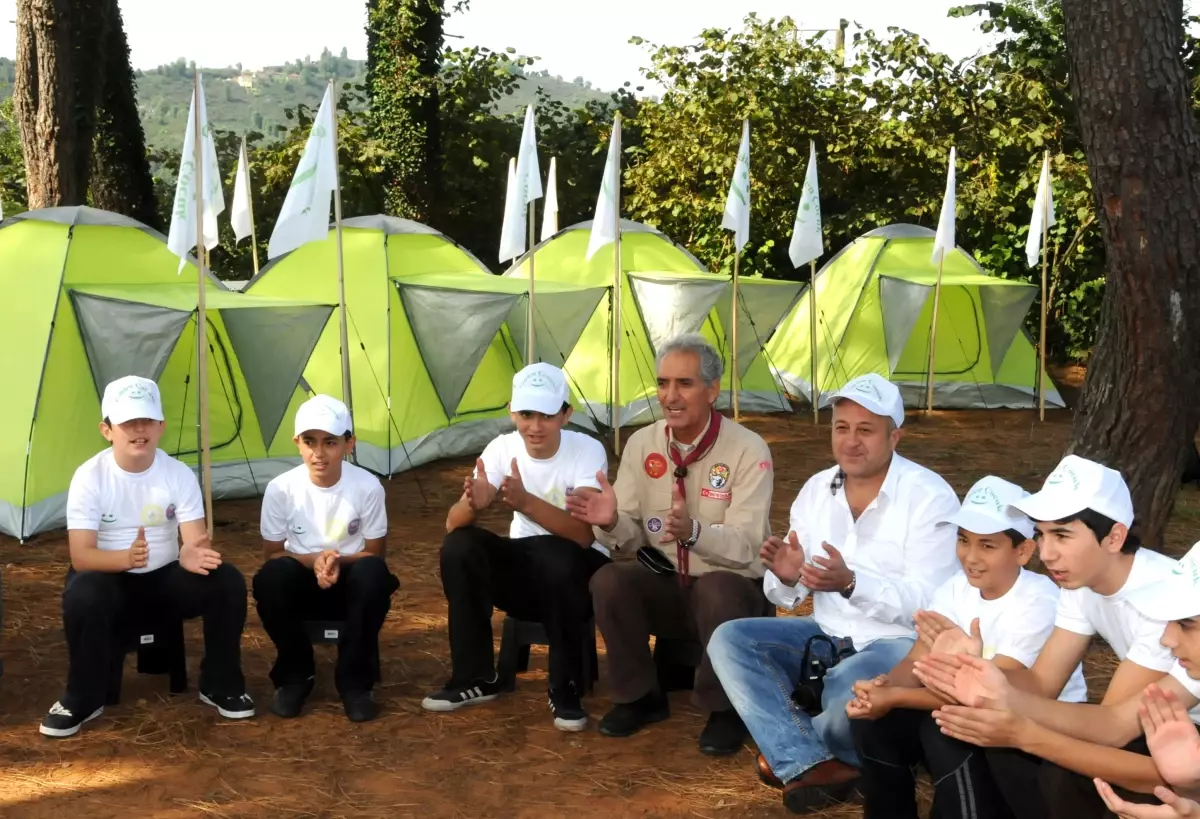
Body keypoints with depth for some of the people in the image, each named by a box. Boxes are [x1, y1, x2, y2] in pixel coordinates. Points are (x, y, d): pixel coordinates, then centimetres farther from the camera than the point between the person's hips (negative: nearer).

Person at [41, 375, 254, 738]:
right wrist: (126, 558, -42)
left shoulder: (179, 474, -9)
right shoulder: (90, 476, -15)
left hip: (165, 579, 2)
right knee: (83, 595, -37)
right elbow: (81, 555, -21)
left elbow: (195, 541, -14)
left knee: (227, 581, -24)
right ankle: (82, 699, -13)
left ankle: (220, 686, -4)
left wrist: (192, 556, -40)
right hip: (111, 581, -2)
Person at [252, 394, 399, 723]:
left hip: (351, 586, 0)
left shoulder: (368, 487, -15)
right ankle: (295, 675, -8)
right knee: (271, 577, -33)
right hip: (302, 585, 0)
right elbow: (272, 554, -4)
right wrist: (313, 560, -24)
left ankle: (355, 680, -15)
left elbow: (376, 554, -5)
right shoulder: (281, 489, -14)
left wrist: (339, 561, -25)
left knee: (372, 573, -34)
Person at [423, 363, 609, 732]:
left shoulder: (588, 451, -17)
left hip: (575, 570, -4)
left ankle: (566, 690, -19)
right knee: (459, 546, -23)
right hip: (523, 568, 4)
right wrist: (474, 504, -37)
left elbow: (583, 534, -30)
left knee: (555, 560, -38)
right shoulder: (503, 447, -7)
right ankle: (475, 678, -9)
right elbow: (453, 523, -12)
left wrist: (526, 502, -44)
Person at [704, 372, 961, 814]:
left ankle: (791, 754, -1)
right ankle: (811, 765, -24)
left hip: (901, 643, -6)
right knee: (730, 640, -13)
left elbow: (927, 604, -21)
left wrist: (851, 583, -36)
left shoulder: (930, 498, -15)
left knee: (847, 695, -37)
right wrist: (786, 578, -20)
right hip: (828, 635, 6)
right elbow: (787, 596, 5)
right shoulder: (816, 489, 3)